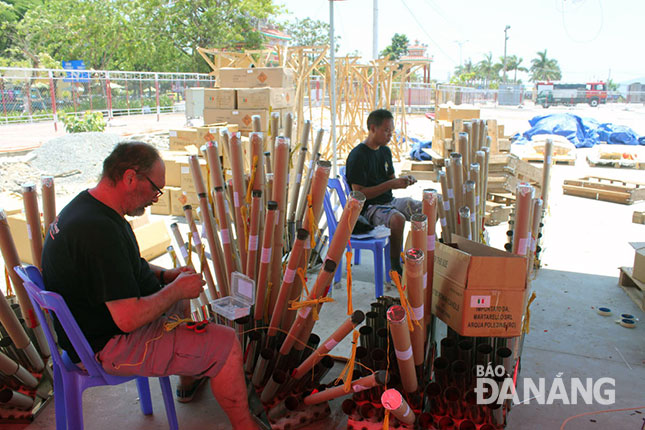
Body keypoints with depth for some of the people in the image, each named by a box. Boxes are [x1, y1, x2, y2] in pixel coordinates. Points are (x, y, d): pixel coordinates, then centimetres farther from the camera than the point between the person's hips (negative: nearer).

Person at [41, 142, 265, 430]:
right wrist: (176, 288, -17)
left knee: (182, 299, 30)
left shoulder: (86, 204, 1)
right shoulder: (99, 230, -33)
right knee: (226, 343, -11)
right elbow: (129, 319, -33)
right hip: (109, 346, -11)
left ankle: (189, 380, 45)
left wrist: (164, 275, 6)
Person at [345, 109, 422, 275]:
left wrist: (403, 181, -4)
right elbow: (359, 194, -20)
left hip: (389, 201, 8)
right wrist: (391, 184, -23)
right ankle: (394, 266, -17)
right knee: (397, 219, -36)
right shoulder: (357, 156, -15)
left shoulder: (385, 151, 11)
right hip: (368, 208, -8)